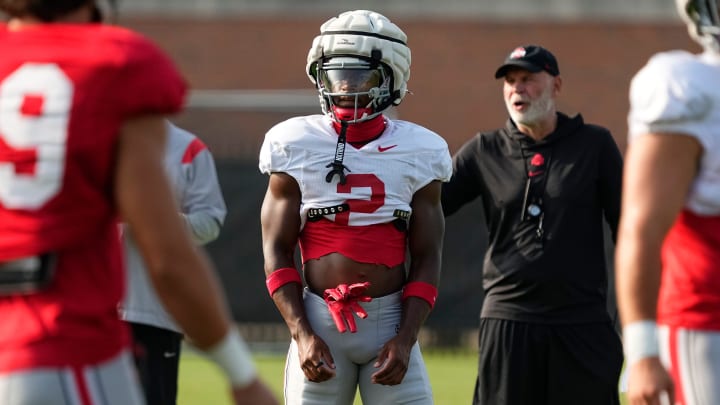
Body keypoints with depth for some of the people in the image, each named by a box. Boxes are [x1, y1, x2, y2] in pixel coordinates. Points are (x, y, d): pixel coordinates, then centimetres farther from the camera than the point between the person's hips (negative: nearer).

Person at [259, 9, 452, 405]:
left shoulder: (418, 152, 4)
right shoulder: (296, 146, 2)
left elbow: (426, 257, 5)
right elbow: (277, 252, 2)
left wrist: (405, 339, -8)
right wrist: (301, 334, -10)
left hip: (392, 319, 1)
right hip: (319, 321, -1)